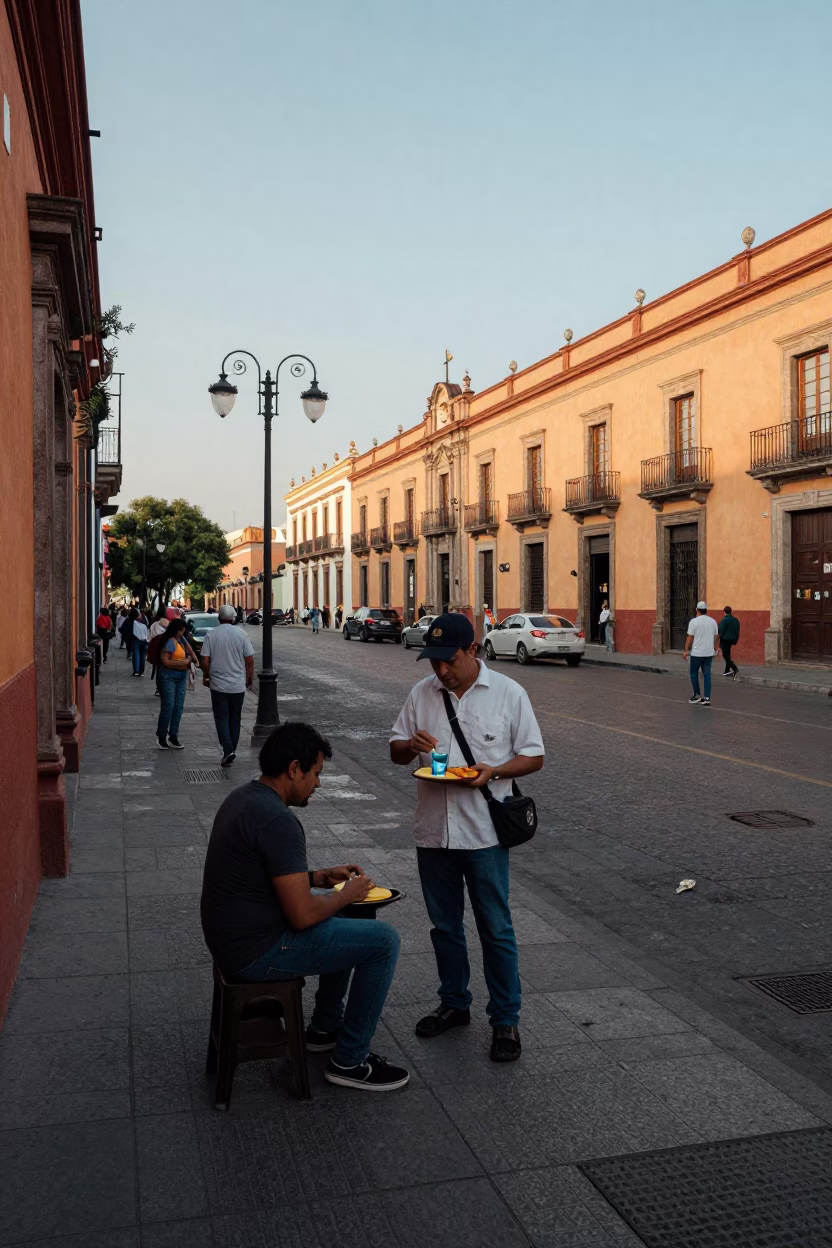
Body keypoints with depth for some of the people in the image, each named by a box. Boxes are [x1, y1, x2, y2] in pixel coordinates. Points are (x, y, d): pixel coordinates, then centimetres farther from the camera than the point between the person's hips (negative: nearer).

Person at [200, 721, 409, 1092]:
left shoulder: (244, 797, 6)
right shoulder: (278, 820, -25)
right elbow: (303, 916, -25)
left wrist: (323, 877, 11)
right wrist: (347, 894, -7)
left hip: (231, 935, 10)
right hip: (257, 953, -10)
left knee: (348, 919, 26)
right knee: (383, 940, -5)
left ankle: (324, 1029, 35)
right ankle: (349, 1061, 8)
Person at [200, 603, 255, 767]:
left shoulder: (211, 634, -6)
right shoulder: (241, 634, -4)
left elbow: (204, 661, -7)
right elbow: (249, 660, -5)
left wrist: (206, 676, 10)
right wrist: (250, 678, 10)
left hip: (218, 684, -1)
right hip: (238, 684, 1)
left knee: (221, 717, 4)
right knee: (235, 718, 14)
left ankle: (228, 749, -13)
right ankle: (231, 750, 20)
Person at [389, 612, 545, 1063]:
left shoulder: (508, 693, -5)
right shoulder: (421, 694, 5)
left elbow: (534, 756, -2)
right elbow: (396, 751, 11)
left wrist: (494, 771, -20)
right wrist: (410, 745, -13)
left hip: (484, 833, -4)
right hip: (433, 831, 4)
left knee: (495, 929, 4)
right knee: (445, 926, 17)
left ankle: (505, 1020, 19)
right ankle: (454, 1003, 35)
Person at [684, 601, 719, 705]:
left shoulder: (694, 621, -10)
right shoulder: (713, 621, 4)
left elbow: (690, 637, -10)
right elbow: (715, 637, 10)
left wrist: (686, 650, -3)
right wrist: (715, 649, 22)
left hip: (696, 653, -4)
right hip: (709, 653, 4)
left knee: (694, 673, 12)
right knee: (707, 674, 6)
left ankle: (697, 695, 14)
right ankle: (707, 698, 1)